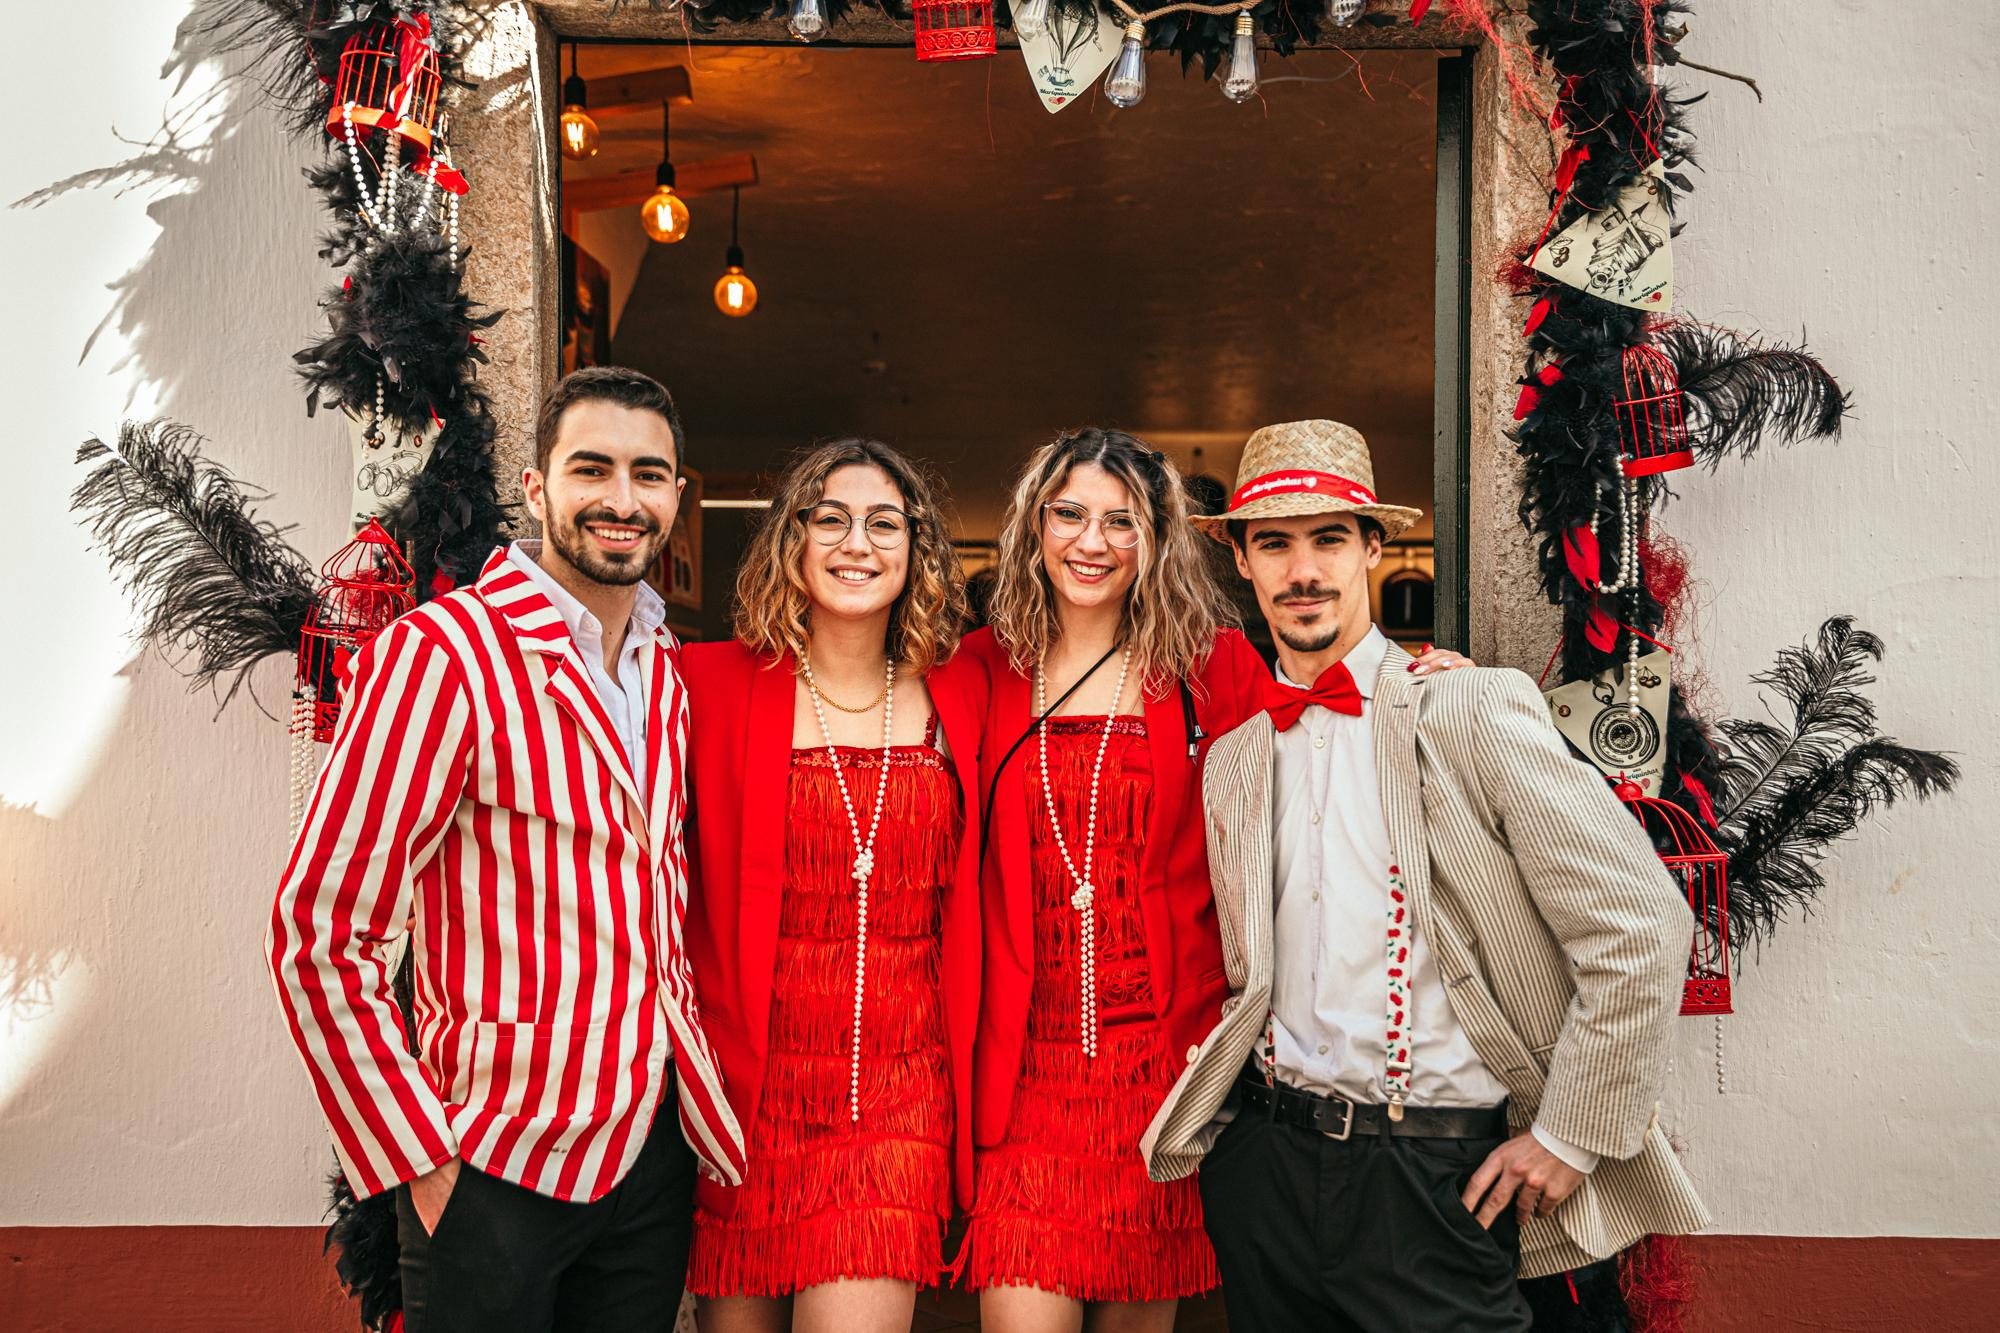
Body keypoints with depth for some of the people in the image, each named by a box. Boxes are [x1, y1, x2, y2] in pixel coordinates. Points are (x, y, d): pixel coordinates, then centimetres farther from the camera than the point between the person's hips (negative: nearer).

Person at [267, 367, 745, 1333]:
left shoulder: (665, 673, 8)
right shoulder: (442, 655, -14)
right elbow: (319, 937, -14)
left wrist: (692, 1073, 10)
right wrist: (426, 1165, -14)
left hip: (657, 1149, 7)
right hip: (495, 1178, -6)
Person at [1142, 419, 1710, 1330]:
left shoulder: (1473, 712, -9)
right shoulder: (1231, 761, 8)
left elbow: (1642, 928, -11)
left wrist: (1567, 1137, -7)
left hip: (1433, 1176, -4)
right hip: (1262, 1160, 5)